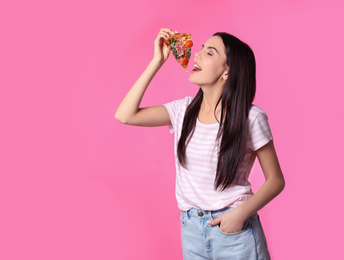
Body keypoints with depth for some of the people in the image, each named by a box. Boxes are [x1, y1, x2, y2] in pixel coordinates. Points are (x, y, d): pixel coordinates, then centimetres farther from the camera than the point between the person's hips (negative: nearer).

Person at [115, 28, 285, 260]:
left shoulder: (250, 117, -11)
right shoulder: (184, 110, 1)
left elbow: (275, 180, -6)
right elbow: (125, 115, -8)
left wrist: (242, 212, -22)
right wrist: (157, 61, -7)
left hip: (235, 231, -3)